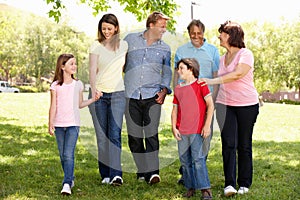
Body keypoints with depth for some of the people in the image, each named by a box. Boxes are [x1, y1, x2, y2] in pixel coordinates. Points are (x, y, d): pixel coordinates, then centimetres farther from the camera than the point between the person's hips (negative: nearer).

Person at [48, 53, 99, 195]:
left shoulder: (78, 84, 6)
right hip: (59, 125, 1)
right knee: (62, 155, 9)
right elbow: (53, 106, 1)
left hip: (73, 124, -1)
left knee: (68, 154, -13)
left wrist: (93, 99, 5)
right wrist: (50, 123, -5)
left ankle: (67, 184, -17)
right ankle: (70, 179, 25)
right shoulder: (55, 86, 1)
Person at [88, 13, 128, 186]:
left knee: (115, 133, -13)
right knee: (102, 135, 2)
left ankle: (116, 174, -17)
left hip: (117, 94, 0)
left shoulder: (124, 45, 8)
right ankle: (105, 174, 12)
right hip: (99, 93, 0)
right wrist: (93, 88, -23)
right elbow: (92, 70, -8)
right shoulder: (96, 46, 2)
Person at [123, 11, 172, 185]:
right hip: (131, 95, 1)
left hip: (153, 95, 0)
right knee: (134, 136, 3)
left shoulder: (165, 48, 11)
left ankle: (153, 171, -8)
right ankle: (142, 170, 15)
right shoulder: (130, 40, 7)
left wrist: (165, 89, 1)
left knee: (152, 134, -11)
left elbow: (167, 71, 17)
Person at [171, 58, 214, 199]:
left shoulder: (200, 85, -2)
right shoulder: (178, 89, 13)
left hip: (197, 130, -5)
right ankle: (190, 187, 19)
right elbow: (175, 109, 14)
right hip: (181, 132, 5)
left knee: (198, 159, -10)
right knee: (184, 160, 8)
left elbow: (210, 105, -5)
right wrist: (174, 128, 4)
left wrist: (207, 125, -9)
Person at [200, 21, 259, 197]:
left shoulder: (246, 54, -5)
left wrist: (212, 81, -22)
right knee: (229, 144, -6)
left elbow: (237, 74, -20)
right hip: (225, 105, 5)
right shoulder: (222, 58, 16)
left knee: (244, 145, 2)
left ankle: (244, 184, 13)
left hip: (247, 105, -4)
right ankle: (229, 184, -8)